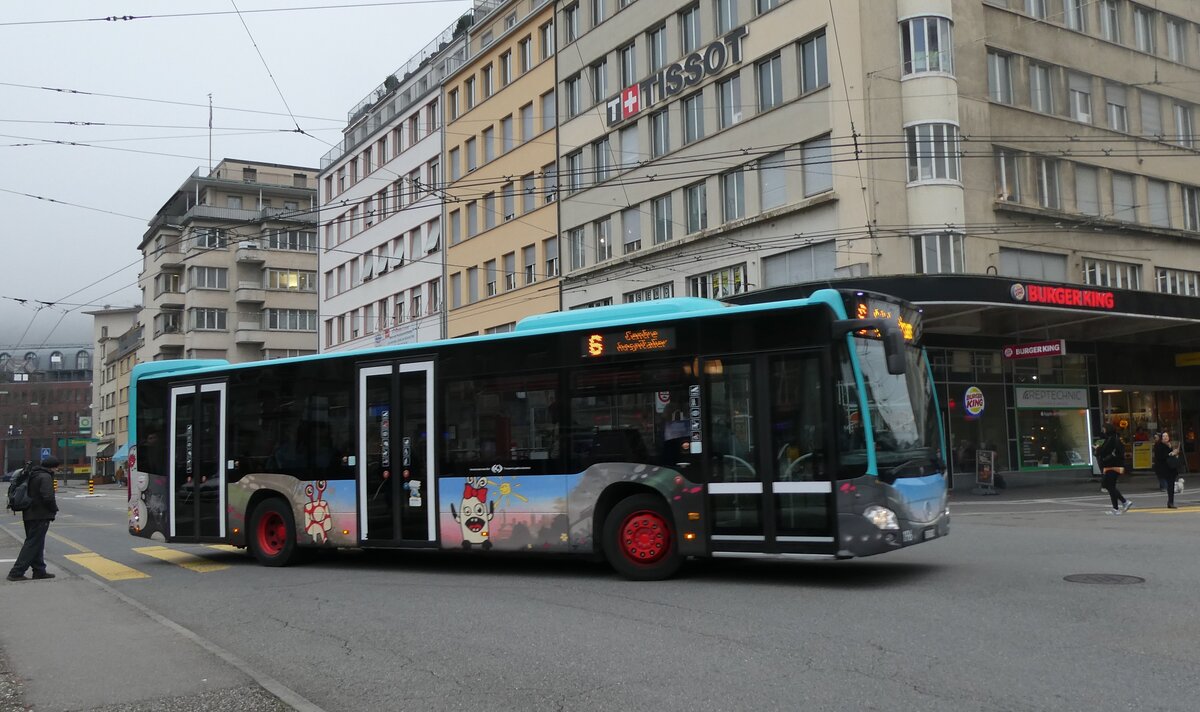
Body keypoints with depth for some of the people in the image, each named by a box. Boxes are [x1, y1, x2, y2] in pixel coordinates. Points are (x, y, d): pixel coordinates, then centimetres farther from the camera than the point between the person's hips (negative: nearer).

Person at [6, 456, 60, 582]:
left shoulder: (32, 476, 13)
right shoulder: (46, 477, -16)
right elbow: (48, 497, -25)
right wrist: (55, 509, -8)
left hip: (29, 515, 10)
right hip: (41, 516, -10)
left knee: (37, 544, 16)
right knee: (32, 544, -5)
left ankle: (39, 571, 22)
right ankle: (16, 573, -6)